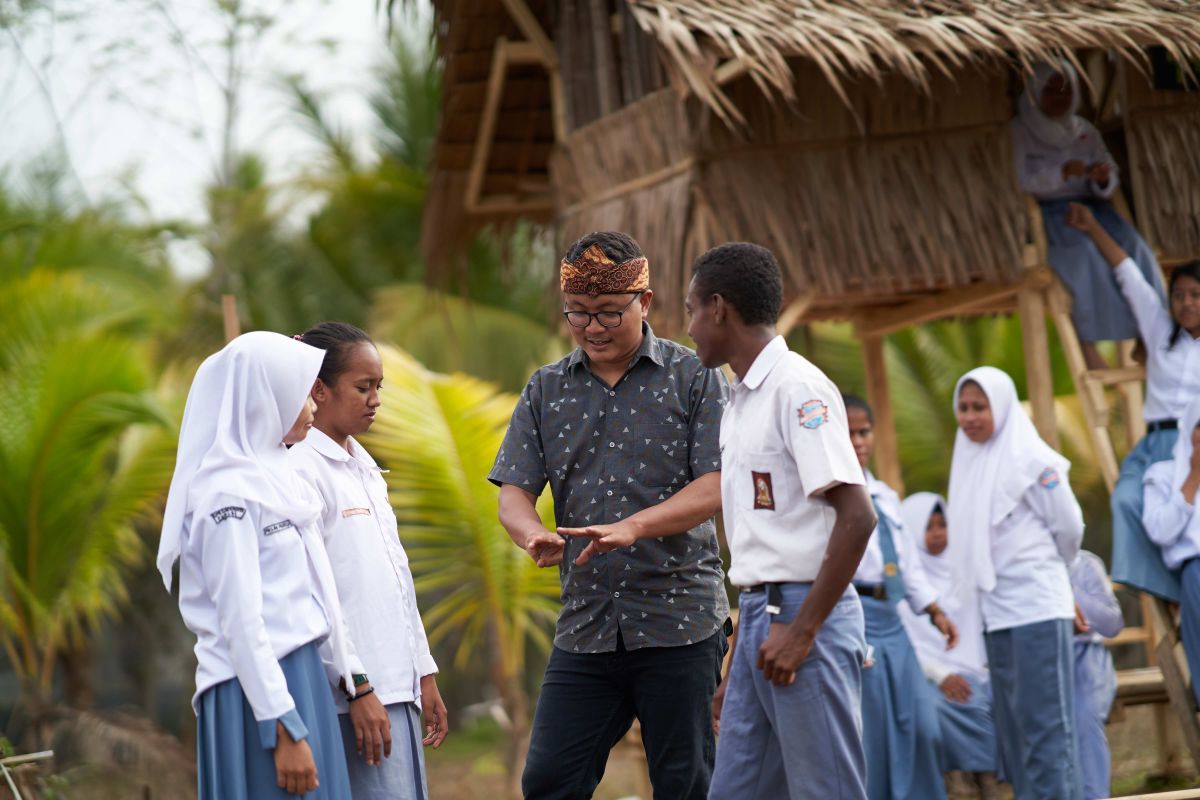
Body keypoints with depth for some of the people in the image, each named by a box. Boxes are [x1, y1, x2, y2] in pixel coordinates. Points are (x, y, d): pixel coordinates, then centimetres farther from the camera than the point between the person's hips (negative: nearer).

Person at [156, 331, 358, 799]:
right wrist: (284, 728, -21)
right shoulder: (227, 493, -14)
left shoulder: (271, 474, 13)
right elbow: (241, 621, -18)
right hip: (258, 690, -9)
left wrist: (345, 671, 18)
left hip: (302, 676, 9)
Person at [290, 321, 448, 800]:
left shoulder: (366, 471, 18)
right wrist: (357, 688, -16)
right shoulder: (304, 473, -9)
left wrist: (425, 674, 16)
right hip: (360, 694, -8)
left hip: (399, 686, 8)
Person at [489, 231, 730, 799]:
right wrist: (535, 536, -18)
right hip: (585, 623, 4)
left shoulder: (695, 378, 0)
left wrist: (631, 527, -24)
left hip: (678, 619, -3)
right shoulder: (546, 390, 11)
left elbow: (716, 486, -9)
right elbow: (513, 492, 6)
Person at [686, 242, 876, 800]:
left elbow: (856, 517, -19)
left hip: (806, 615, -9)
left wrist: (802, 630, -20)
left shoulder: (797, 388, -11)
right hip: (759, 622, 9)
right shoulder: (739, 403, 17)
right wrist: (735, 668, 21)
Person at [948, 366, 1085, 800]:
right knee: (1012, 727, 10)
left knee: (1043, 723, -8)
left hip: (1035, 607, -8)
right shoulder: (971, 461, 12)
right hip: (997, 613, 8)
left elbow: (1069, 527, -3)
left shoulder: (1030, 460, -8)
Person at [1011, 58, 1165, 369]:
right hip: (1046, 213, -4)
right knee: (1082, 250, -35)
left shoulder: (1085, 130, 16)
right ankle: (1087, 342, -36)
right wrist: (1062, 173, -23)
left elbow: (1107, 183, 12)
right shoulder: (1019, 132, 3)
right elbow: (1020, 181, -10)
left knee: (1134, 247, -25)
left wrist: (1103, 179, -14)